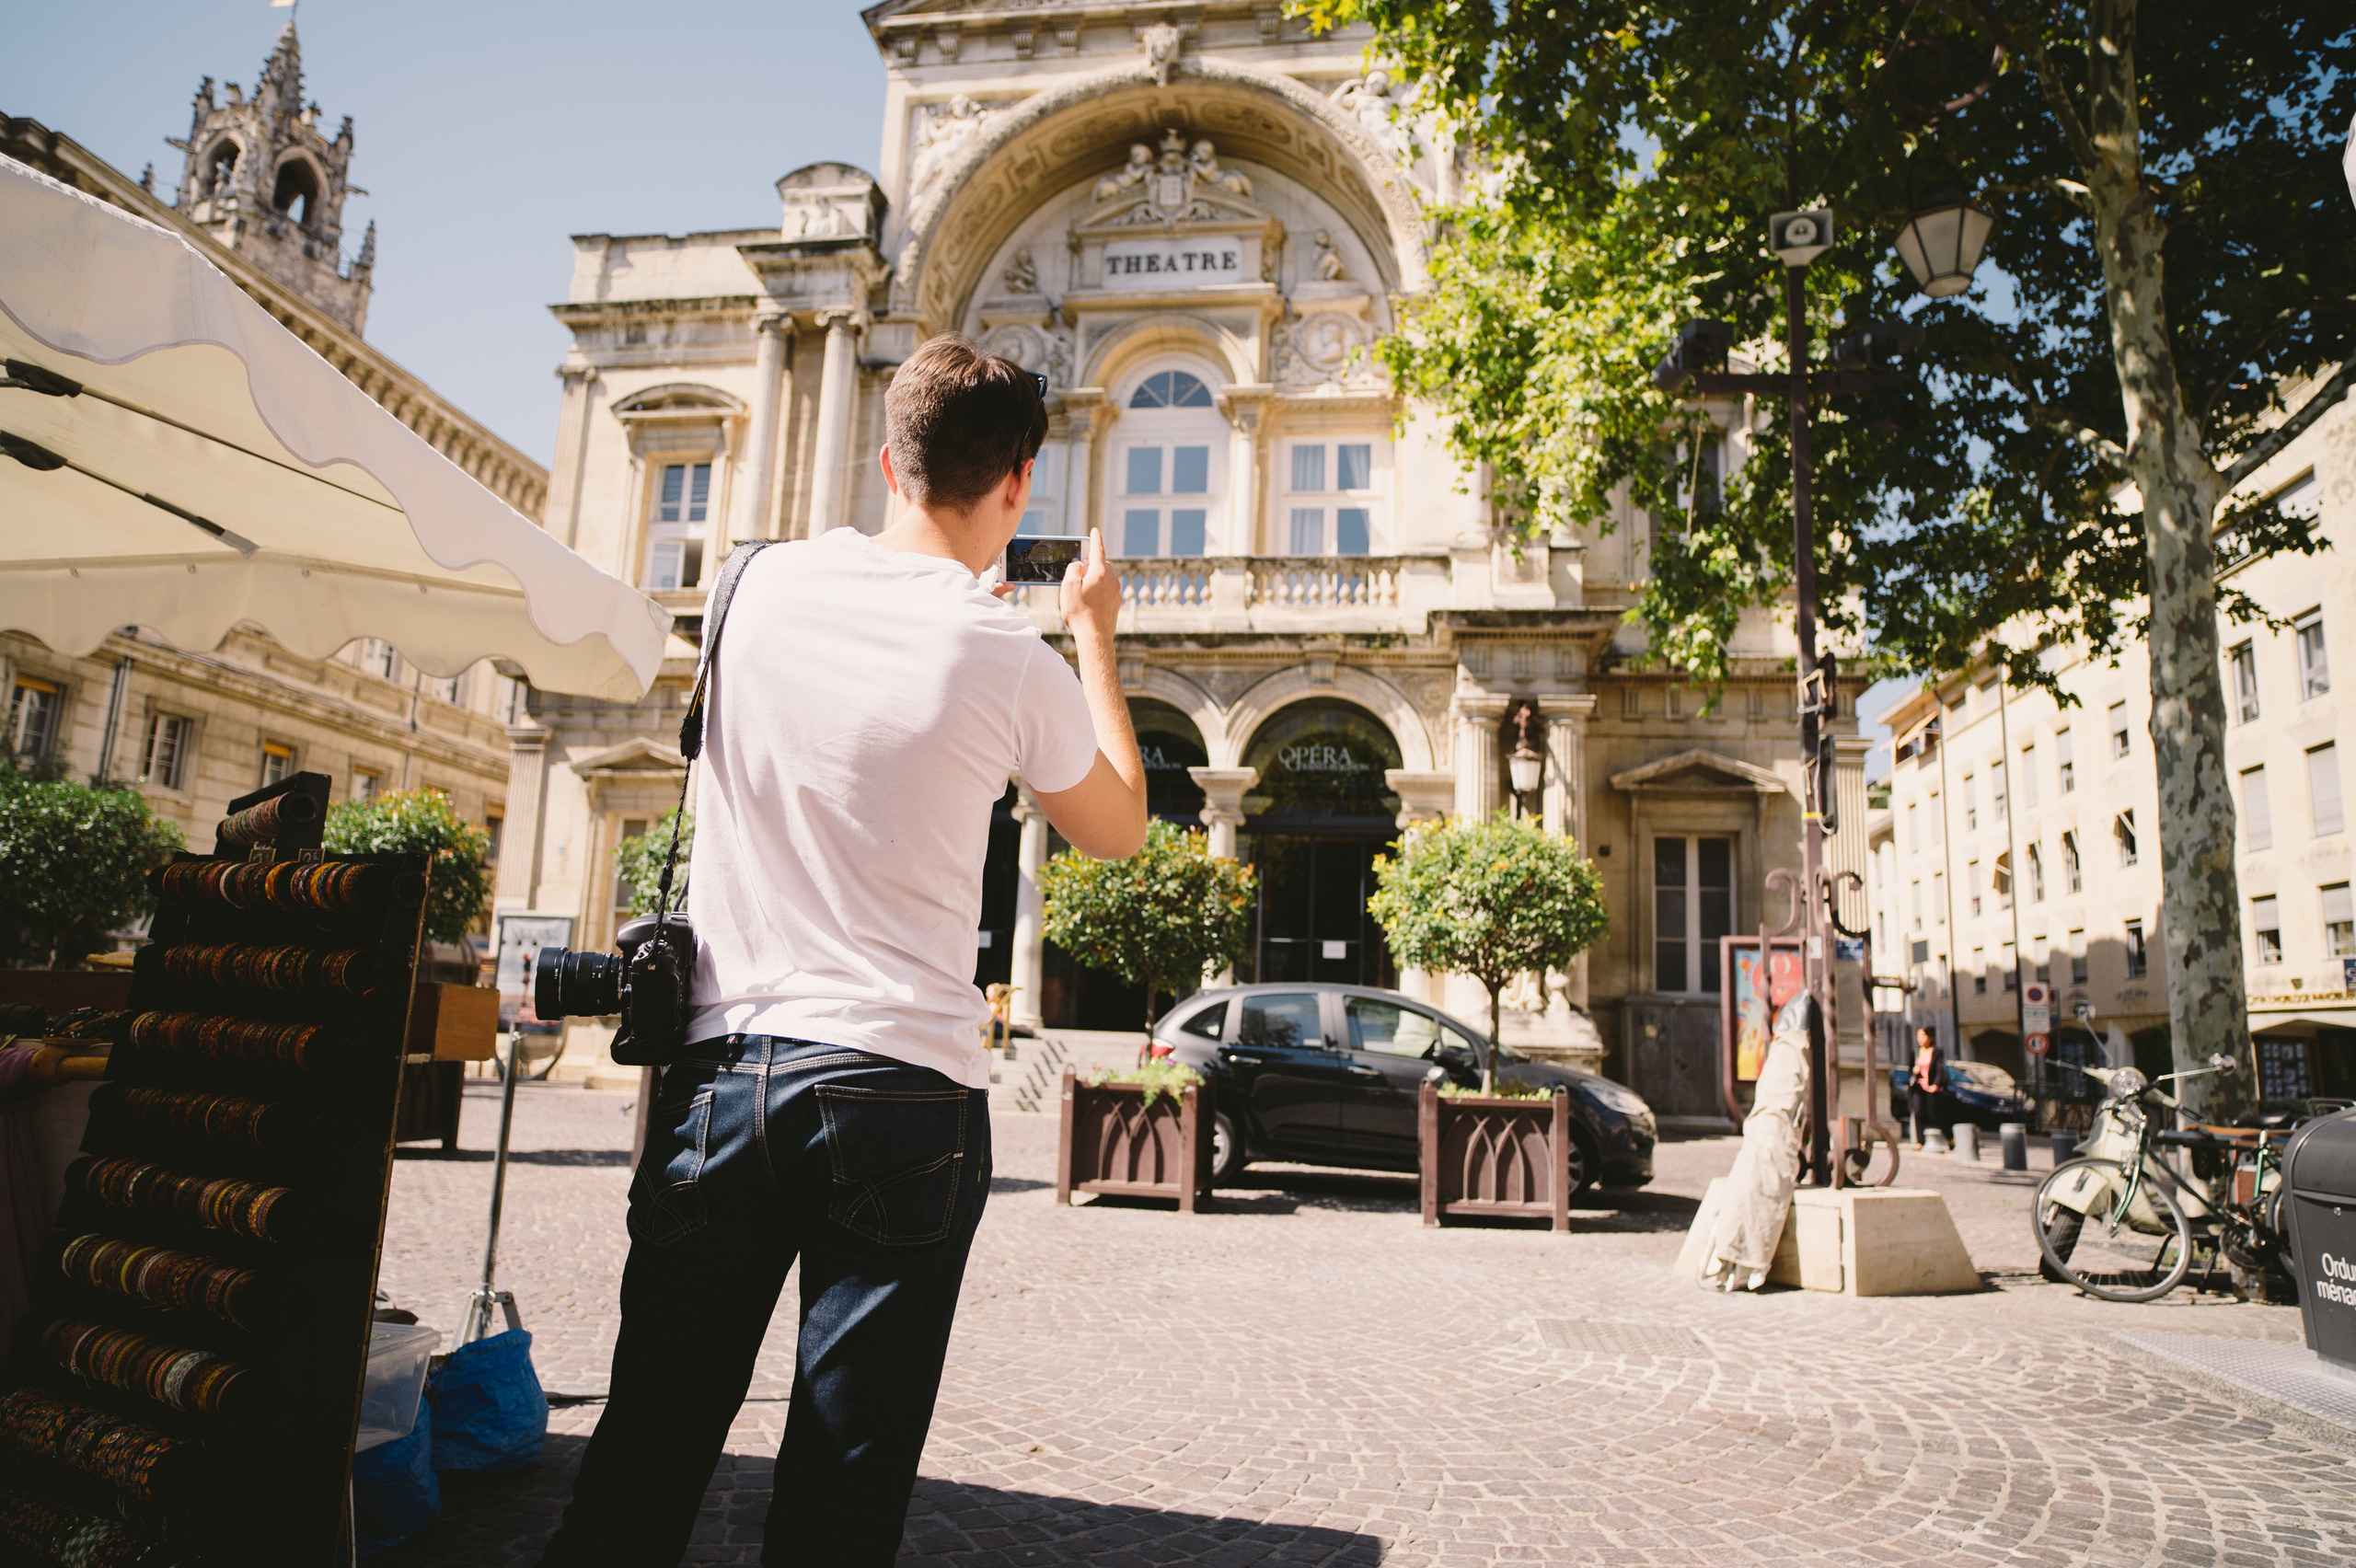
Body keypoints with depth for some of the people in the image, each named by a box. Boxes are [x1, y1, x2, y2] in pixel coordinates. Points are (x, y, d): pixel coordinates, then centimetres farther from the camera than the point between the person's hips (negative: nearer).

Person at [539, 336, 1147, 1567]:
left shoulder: (766, 584, 4)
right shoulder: (1011, 659, -6)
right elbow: (1116, 829, 12)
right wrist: (1093, 634, 20)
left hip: (722, 1065, 4)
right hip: (902, 1088, -3)